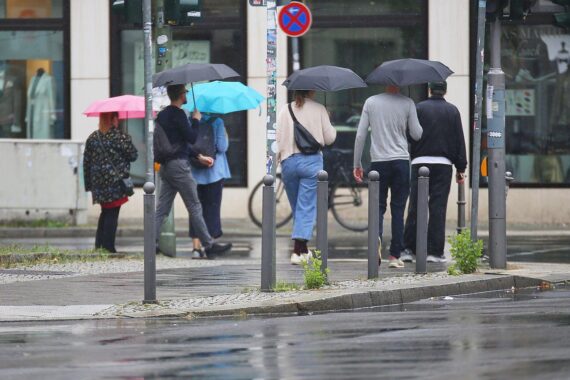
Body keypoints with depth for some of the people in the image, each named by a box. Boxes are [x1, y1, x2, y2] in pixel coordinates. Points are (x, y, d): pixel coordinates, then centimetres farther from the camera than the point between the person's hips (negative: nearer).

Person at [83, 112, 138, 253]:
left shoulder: (92, 138, 6)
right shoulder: (120, 137, -10)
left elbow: (86, 162, 8)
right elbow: (133, 155, -5)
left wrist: (88, 184, 14)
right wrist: (128, 142, 14)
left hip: (98, 182, 5)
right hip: (116, 182, -5)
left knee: (105, 212, 19)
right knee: (112, 214, -1)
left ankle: (99, 244, 18)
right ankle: (108, 247, -4)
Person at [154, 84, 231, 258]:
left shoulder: (162, 115, 15)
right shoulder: (178, 114, -14)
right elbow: (192, 138, -16)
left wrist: (199, 157, 22)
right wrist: (196, 120, -1)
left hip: (165, 165, 8)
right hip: (179, 165, -8)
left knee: (162, 208, 6)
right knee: (195, 207, -2)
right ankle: (209, 245, 3)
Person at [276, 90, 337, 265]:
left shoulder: (285, 110, 4)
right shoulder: (319, 109, -1)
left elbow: (278, 138, -1)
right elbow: (329, 138, 3)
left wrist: (276, 158, 8)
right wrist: (333, 128, 23)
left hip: (288, 161, 3)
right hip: (311, 160, -3)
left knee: (296, 207, 14)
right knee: (306, 207, -3)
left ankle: (303, 250, 23)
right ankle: (298, 250, -15)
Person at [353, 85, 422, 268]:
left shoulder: (371, 102, 4)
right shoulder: (407, 103, -1)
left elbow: (360, 135, 3)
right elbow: (416, 134, 1)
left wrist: (357, 164, 10)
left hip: (378, 161, 1)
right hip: (401, 160, -1)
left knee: (378, 205, 8)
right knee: (398, 208, 4)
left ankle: (376, 236, -24)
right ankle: (394, 255, 2)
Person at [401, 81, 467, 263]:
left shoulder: (419, 108, 2)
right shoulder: (452, 111, 5)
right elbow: (459, 140, 5)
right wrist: (461, 168, 8)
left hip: (420, 162, 0)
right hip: (443, 163, 0)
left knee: (415, 207, 3)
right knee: (438, 207, 0)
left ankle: (408, 249, 2)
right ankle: (435, 251, -3)